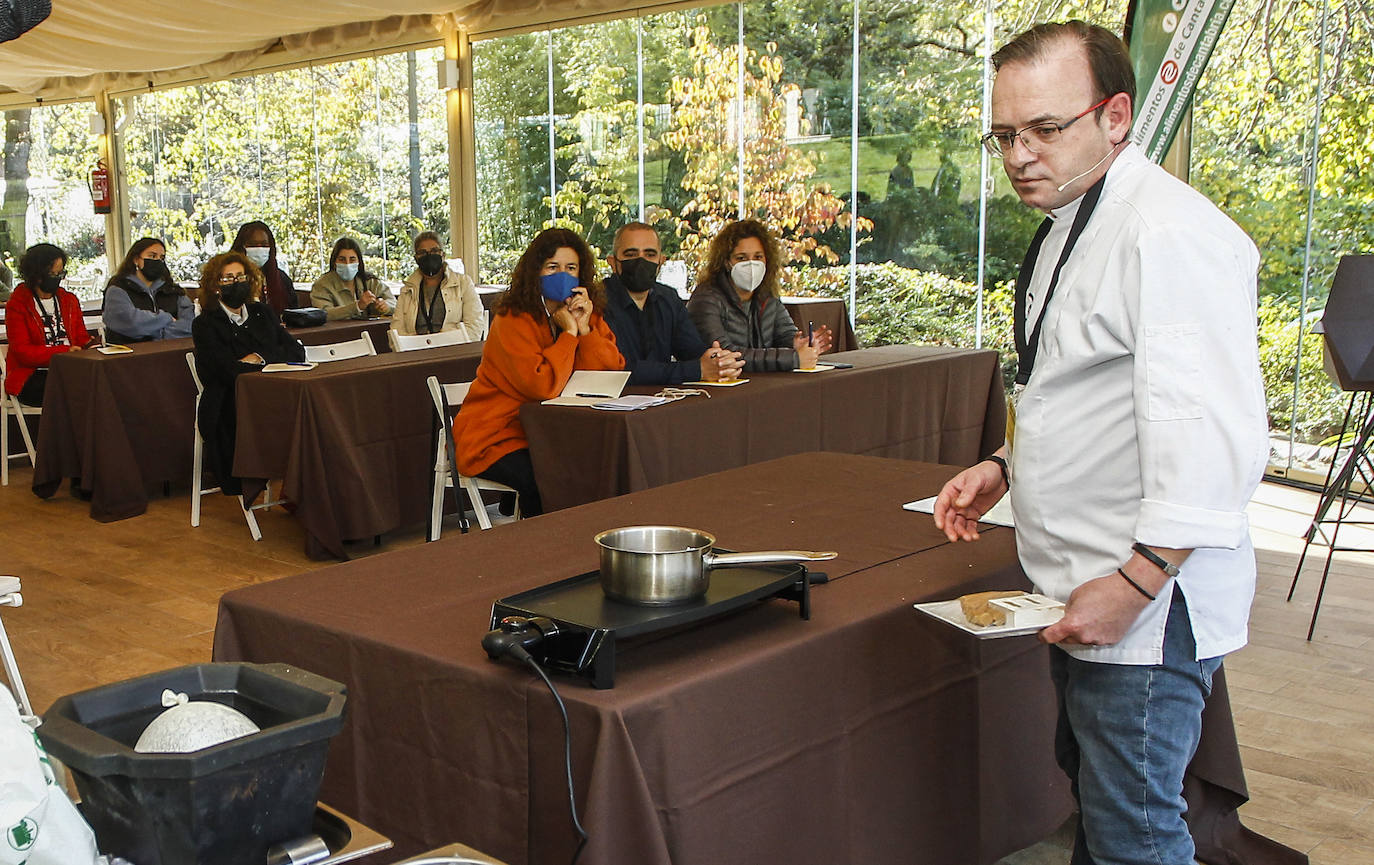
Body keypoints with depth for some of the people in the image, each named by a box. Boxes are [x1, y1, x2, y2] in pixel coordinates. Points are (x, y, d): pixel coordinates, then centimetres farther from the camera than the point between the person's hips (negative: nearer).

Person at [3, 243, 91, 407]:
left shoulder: (70, 300, 19)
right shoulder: (17, 305, 2)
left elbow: (81, 337, 22)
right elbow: (22, 352, -7)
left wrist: (89, 345, -4)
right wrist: (64, 351, -19)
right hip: (32, 377, -5)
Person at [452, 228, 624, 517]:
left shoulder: (589, 315, 6)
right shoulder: (513, 320, -15)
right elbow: (543, 385, -26)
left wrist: (585, 328, -14)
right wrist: (568, 333, -18)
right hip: (496, 440, -6)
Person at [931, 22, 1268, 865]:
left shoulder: (1174, 235, -21)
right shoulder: (1073, 227, 14)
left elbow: (1211, 439, -28)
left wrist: (1135, 583, -27)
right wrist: (1004, 465, 12)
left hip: (1145, 605, -10)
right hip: (1085, 596, 10)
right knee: (1094, 796, 23)